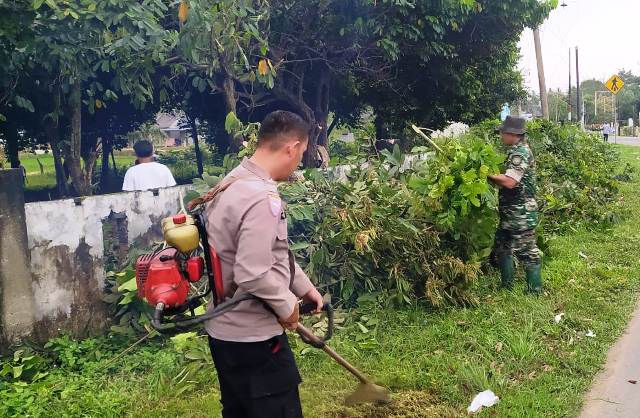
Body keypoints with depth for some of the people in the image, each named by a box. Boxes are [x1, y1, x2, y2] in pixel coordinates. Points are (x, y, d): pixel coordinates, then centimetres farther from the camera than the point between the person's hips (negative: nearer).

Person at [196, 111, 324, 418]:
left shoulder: (233, 183, 8)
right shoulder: (262, 198, -25)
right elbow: (253, 274, -29)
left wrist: (304, 287, 17)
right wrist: (287, 306, -12)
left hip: (224, 330, 10)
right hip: (253, 338, -10)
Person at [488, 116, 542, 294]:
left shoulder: (521, 153, -18)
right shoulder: (516, 151, 14)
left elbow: (509, 181, -27)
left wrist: (487, 175, -17)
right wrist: (494, 176, 3)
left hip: (521, 214, -11)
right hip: (510, 212, 11)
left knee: (526, 252, -2)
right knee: (502, 246, 18)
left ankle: (535, 291, 7)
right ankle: (507, 285, 29)